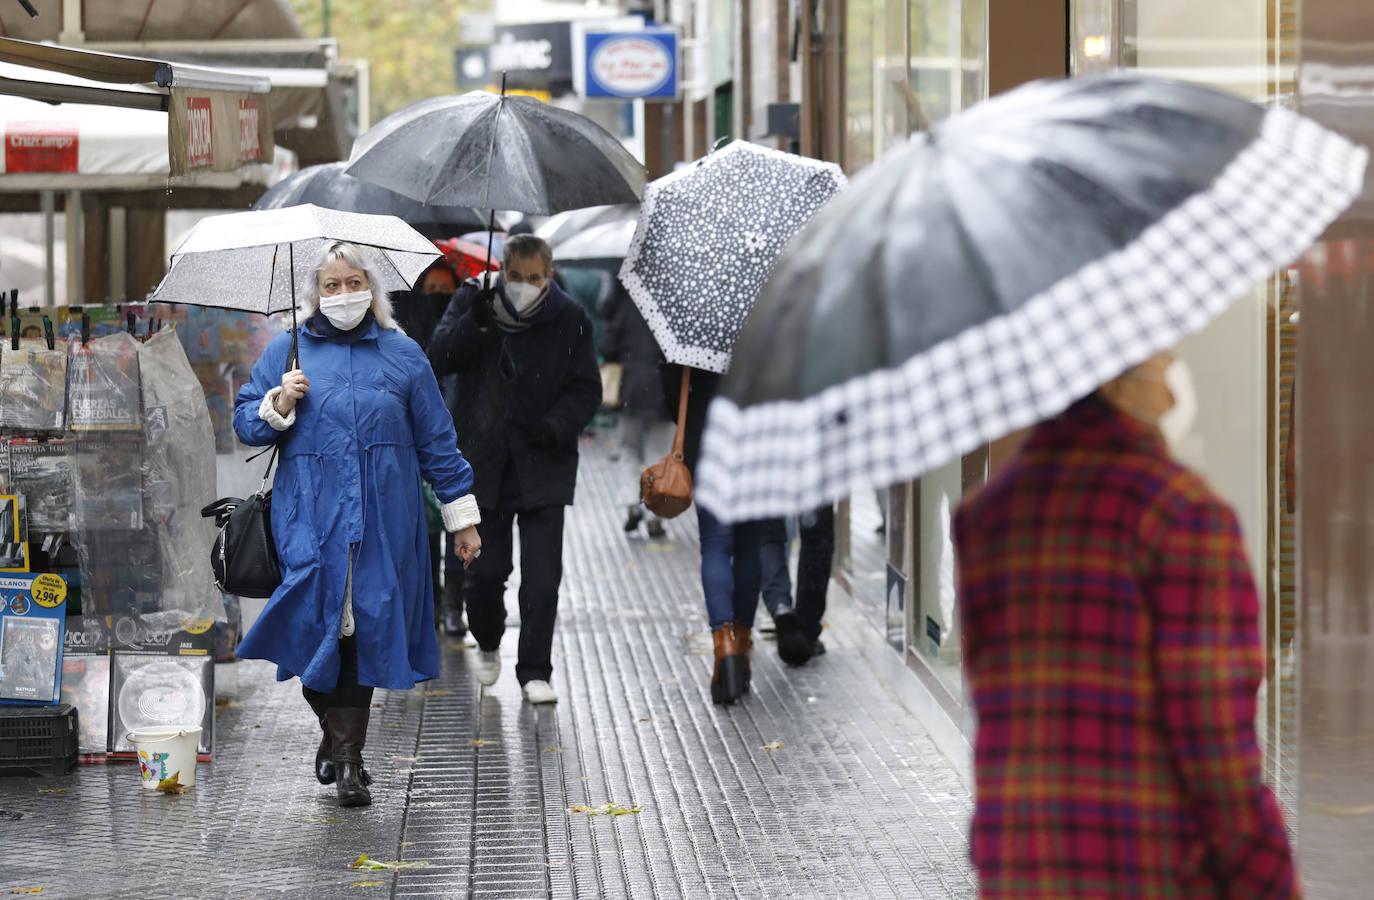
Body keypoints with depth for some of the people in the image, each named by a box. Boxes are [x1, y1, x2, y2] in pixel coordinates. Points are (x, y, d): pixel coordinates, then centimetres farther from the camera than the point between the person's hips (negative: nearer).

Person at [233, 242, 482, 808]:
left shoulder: (403, 355, 10)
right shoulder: (286, 352, 10)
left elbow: (437, 441, 12)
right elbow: (245, 423, 12)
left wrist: (461, 516, 10)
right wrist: (278, 406, -10)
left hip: (383, 521, 1)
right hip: (311, 515, -1)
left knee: (365, 628, -3)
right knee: (316, 621, -11)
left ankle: (344, 744, 6)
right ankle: (344, 745, 7)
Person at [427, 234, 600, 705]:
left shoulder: (569, 320, -1)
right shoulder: (472, 302, 2)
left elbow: (586, 389, 1)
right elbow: (440, 358, -10)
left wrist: (559, 424, -17)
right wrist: (476, 322, -25)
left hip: (542, 463, -1)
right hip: (484, 462, 1)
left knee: (542, 573, -7)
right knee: (485, 568, 5)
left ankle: (535, 670, 3)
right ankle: (488, 645, 33)